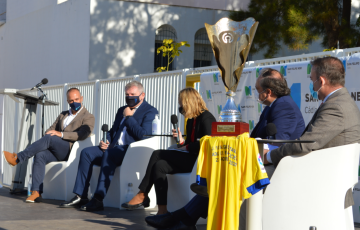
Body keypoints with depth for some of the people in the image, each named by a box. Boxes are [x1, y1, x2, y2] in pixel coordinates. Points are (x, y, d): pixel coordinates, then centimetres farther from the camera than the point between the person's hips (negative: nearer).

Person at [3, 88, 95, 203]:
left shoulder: (88, 117, 6)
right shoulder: (63, 115, 29)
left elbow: (82, 135, -11)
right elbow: (51, 129, 25)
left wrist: (61, 134, -20)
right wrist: (50, 132, -1)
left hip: (70, 150, -6)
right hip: (56, 152, 6)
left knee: (49, 138, -30)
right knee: (40, 155, -27)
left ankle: (17, 158, -27)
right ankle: (36, 192, -32)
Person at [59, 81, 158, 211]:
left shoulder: (150, 111, 1)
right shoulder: (122, 110, 27)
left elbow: (143, 134, -14)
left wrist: (129, 117, -6)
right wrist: (105, 142, 9)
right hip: (112, 148, 8)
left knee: (108, 154, -34)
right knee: (86, 152, -12)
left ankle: (98, 199, -36)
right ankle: (80, 197, -15)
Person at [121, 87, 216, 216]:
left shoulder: (206, 118, -8)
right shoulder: (191, 120, 20)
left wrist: (186, 147, -9)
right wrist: (182, 141, 3)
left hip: (200, 161, -9)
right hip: (189, 159, 9)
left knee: (158, 154, -16)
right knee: (160, 165, -12)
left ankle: (142, 195, -12)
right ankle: (162, 210, -17)